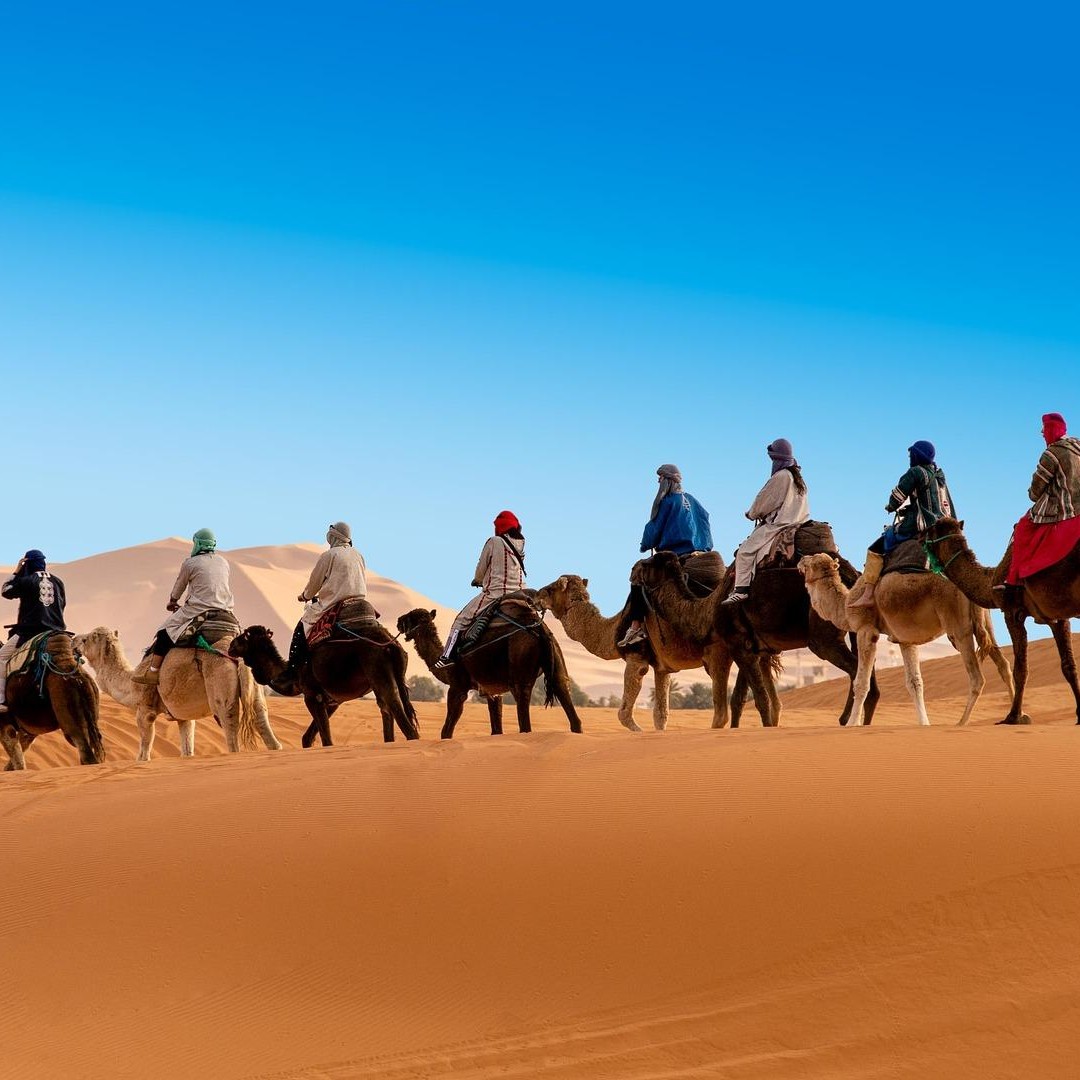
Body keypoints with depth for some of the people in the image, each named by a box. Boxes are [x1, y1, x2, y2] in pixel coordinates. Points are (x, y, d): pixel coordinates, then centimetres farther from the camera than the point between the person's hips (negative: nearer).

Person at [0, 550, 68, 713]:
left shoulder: (26, 581, -6)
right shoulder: (57, 581, 10)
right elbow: (63, 603, 21)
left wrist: (16, 572, 11)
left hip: (31, 631, -5)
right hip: (56, 632, 5)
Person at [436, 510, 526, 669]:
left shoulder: (494, 542, -3)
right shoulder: (520, 545, 11)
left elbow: (481, 568, 4)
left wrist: (477, 580, 27)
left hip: (494, 593, -5)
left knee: (462, 620, 4)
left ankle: (448, 656, -5)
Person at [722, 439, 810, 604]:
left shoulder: (781, 476, -13)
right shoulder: (797, 477, 15)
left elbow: (763, 500, -8)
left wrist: (752, 514, 11)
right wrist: (759, 513, 24)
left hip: (777, 523, -10)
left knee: (745, 550, -10)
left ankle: (741, 589, -19)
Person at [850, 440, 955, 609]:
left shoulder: (916, 472, -5)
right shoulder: (939, 476, 19)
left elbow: (896, 498, -5)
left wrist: (891, 506, 17)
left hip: (919, 525, -9)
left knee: (875, 549, -8)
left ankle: (868, 595, -18)